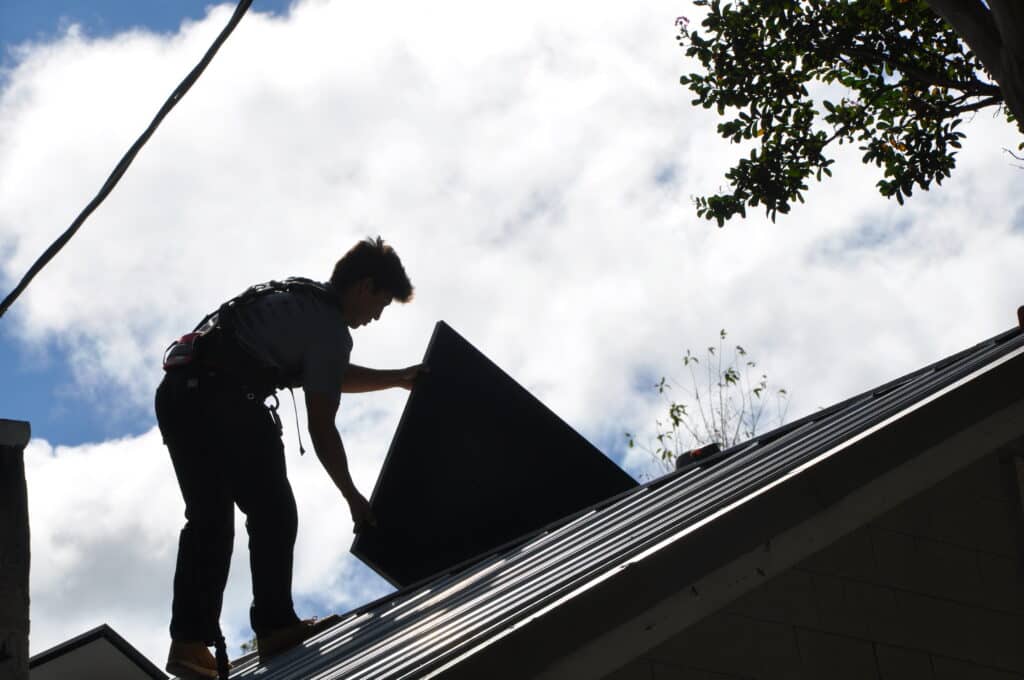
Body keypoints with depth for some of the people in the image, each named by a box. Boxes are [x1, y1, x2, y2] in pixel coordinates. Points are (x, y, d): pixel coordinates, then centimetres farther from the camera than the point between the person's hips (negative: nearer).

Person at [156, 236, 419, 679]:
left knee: (208, 519, 10)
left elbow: (333, 378, 39)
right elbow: (321, 428, -3)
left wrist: (399, 379, 45)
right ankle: (275, 626, -8)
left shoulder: (299, 300, 25)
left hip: (177, 393, 10)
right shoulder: (331, 328, -3)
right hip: (221, 397, -10)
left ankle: (189, 641, 4)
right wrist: (353, 498, 5)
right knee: (272, 511, -4)